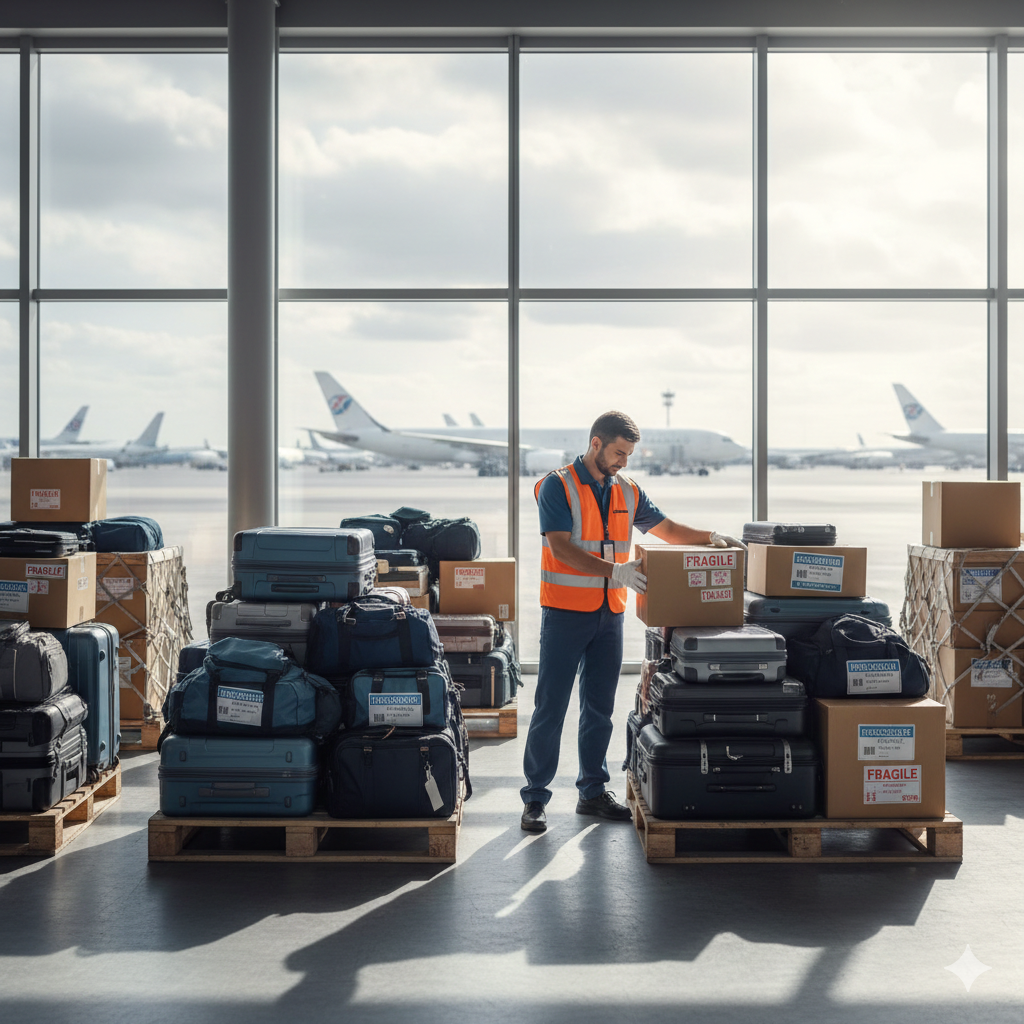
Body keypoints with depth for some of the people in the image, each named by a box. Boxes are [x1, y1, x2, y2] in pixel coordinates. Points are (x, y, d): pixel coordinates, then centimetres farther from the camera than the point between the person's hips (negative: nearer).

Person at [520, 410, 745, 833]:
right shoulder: (557, 487, -8)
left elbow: (667, 529, 18)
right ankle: (535, 798, 4)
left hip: (609, 613, 6)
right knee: (550, 707, -3)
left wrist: (711, 537, 1)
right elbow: (561, 548, -17)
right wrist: (617, 570, -26)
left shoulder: (627, 491, 11)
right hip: (565, 612, -6)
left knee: (600, 707, 11)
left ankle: (593, 791, 22)